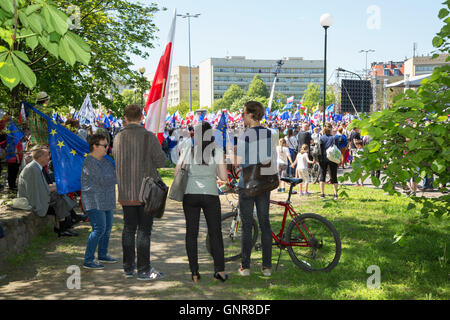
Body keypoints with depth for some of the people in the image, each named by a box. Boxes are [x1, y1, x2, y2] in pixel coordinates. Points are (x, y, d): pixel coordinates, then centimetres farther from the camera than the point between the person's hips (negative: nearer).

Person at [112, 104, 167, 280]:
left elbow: (117, 159, 12)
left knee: (128, 229, 13)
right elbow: (161, 161, -8)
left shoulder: (118, 137, 3)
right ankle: (143, 270, 4)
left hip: (125, 192, 4)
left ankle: (128, 268, 20)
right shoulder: (149, 137, -10)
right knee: (144, 230, 1)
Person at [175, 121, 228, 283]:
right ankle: (220, 269, 2)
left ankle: (194, 273, 7)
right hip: (210, 195, -1)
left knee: (191, 233, 7)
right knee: (215, 233, 10)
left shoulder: (188, 149, 2)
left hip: (190, 195, 1)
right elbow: (223, 177, -1)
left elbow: (177, 172, 3)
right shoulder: (217, 151, 0)